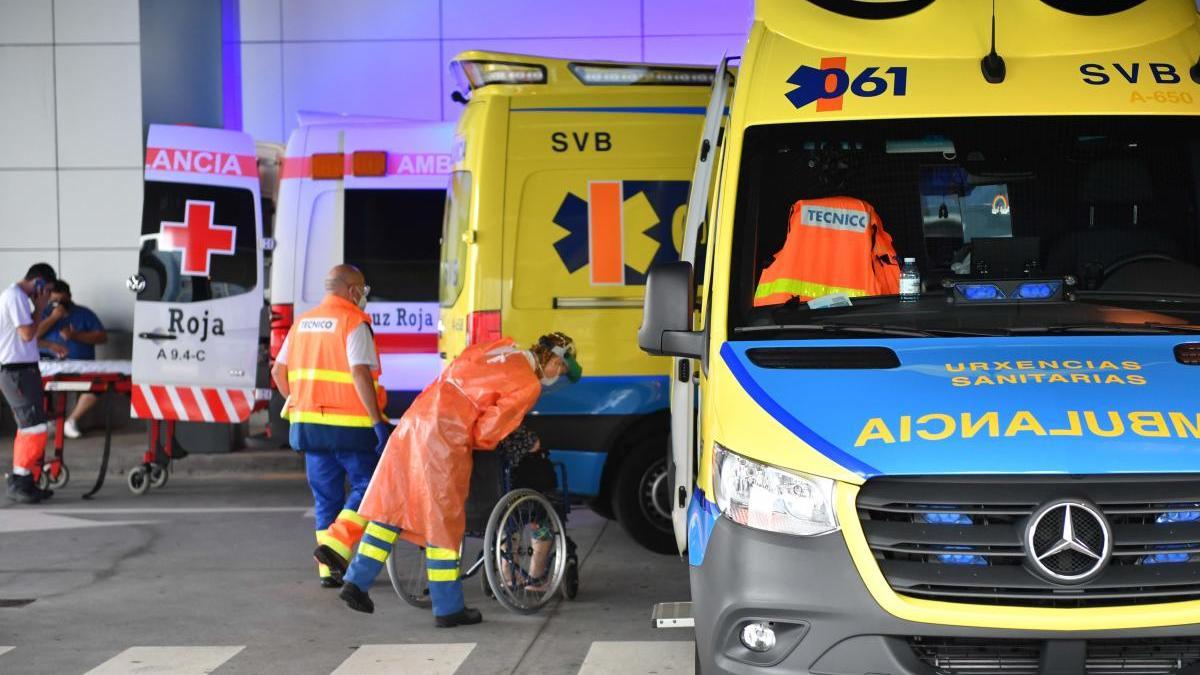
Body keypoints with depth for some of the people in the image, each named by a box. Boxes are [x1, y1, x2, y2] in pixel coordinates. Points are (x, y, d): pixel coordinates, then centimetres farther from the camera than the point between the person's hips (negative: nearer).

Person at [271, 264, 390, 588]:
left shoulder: (302, 323, 13)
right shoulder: (353, 324, -9)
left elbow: (279, 372, 15)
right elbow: (360, 374, -20)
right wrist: (378, 422, -20)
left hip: (309, 424, 7)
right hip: (350, 426, -7)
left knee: (325, 496, 12)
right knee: (368, 487, 5)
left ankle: (329, 569, 13)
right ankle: (337, 544, -11)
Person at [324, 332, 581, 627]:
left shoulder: (501, 347, 18)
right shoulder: (529, 385, -3)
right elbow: (487, 431, -6)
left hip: (413, 420, 7)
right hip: (444, 439, -7)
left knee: (390, 507, 14)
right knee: (443, 523, 2)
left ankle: (357, 582, 15)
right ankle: (449, 609, 11)